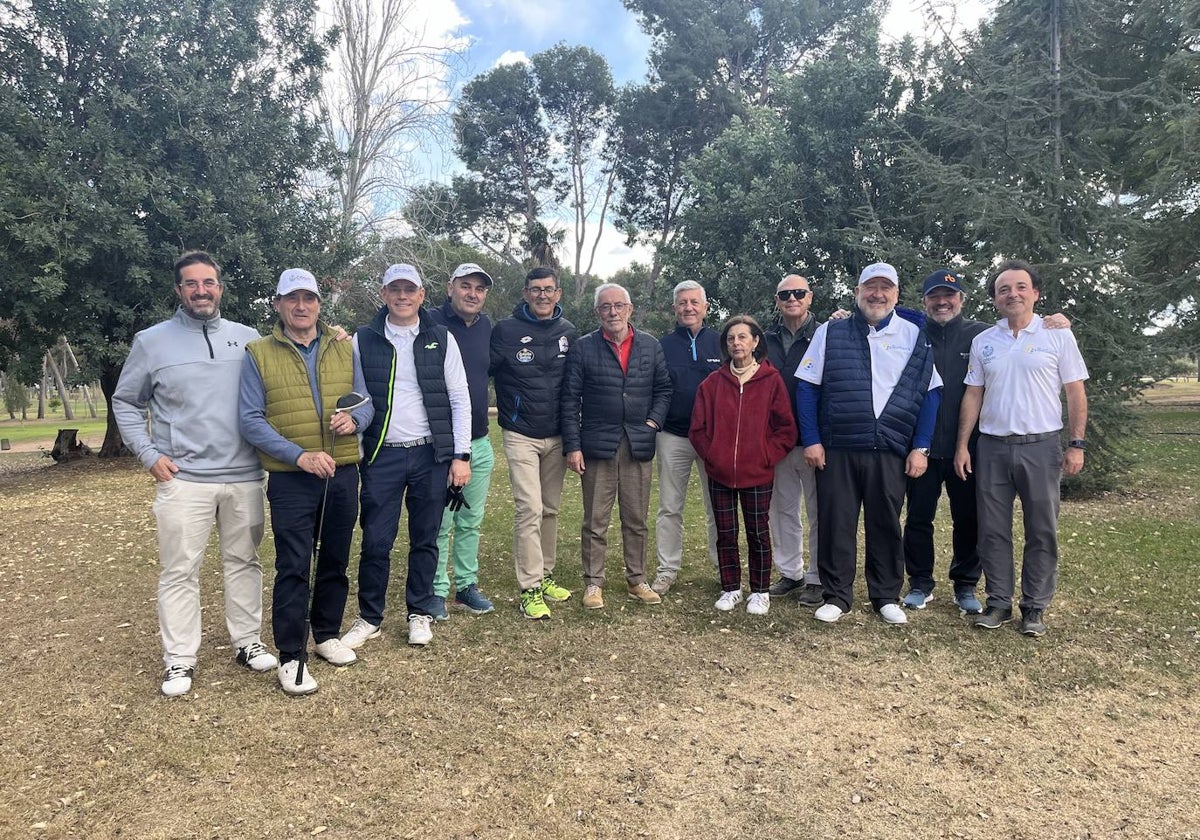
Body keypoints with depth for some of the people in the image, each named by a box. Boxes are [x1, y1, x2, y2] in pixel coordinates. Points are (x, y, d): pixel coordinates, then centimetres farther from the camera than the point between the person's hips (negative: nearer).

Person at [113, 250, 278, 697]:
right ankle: (179, 660, 12)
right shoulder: (152, 341, 3)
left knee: (243, 561, 11)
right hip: (183, 478, -2)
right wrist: (149, 454, -1)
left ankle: (248, 641, 24)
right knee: (179, 571, 1)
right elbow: (125, 403, 9)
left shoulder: (247, 338, 7)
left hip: (245, 476, 2)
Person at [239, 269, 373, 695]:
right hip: (290, 479, -3)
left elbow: (366, 401, 9)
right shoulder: (258, 353, -2)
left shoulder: (344, 349, 7)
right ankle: (290, 656, 11)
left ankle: (327, 634, 33)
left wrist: (354, 418, -15)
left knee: (336, 560, 15)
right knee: (293, 567, -2)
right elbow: (251, 419, -8)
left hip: (343, 473, 4)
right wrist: (299, 455, -18)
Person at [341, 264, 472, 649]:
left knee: (425, 539, 9)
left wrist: (461, 455, -3)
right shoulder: (363, 341, 3)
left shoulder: (442, 340, 3)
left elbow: (459, 399, 2)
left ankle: (420, 613, 25)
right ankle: (369, 617, 20)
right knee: (376, 541, 2)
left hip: (431, 454, 0)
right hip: (382, 456, 0)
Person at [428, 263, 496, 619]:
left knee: (471, 521, 14)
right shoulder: (431, 323, -11)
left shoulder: (486, 326, 8)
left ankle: (466, 586, 27)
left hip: (480, 443, 6)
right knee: (440, 522, 3)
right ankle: (436, 591, 18)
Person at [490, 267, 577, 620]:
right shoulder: (506, 330, -6)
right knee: (529, 509, -9)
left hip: (557, 436, 4)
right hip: (521, 435, -4)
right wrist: (502, 409, -5)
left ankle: (545, 576, 24)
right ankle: (530, 588, -2)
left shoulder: (568, 332, 5)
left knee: (550, 509, 11)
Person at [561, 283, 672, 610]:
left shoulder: (651, 346, 8)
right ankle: (593, 583, 17)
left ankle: (637, 580, 24)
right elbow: (570, 400, -2)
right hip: (597, 447, -2)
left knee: (637, 520, 11)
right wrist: (572, 446, -7)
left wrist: (654, 421, -3)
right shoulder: (583, 348, 0)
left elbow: (663, 388, 13)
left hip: (639, 446, 2)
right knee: (595, 521, 5)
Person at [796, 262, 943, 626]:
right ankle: (836, 596, 18)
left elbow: (931, 393, 7)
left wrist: (920, 447, 0)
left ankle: (887, 596, 24)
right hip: (836, 449, 0)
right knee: (835, 523, 5)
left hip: (891, 452, 1)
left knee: (886, 525, 10)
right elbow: (807, 388, 3)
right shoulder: (830, 333, 5)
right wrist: (811, 440, -4)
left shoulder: (914, 337, 8)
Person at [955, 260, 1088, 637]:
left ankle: (1035, 607, 17)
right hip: (992, 447, 2)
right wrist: (962, 445, 4)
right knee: (993, 530, 6)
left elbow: (1075, 393, 1)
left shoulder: (1058, 336, 1)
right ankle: (999, 602, 18)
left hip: (1041, 446, -2)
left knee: (1042, 531, 5)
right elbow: (973, 396, 9)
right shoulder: (983, 341, 8)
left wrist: (1077, 444, -5)